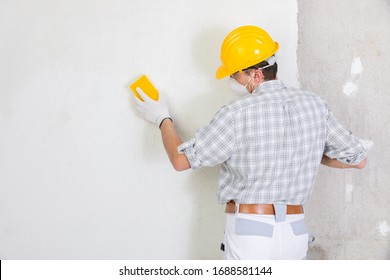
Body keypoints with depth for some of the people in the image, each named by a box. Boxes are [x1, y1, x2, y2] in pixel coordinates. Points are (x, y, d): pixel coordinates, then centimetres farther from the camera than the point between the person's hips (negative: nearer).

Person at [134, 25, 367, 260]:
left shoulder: (237, 114, -13)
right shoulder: (315, 105, 0)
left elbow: (181, 159, -5)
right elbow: (358, 159, 7)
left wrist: (163, 120, 12)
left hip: (250, 231, -4)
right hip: (296, 232, 5)